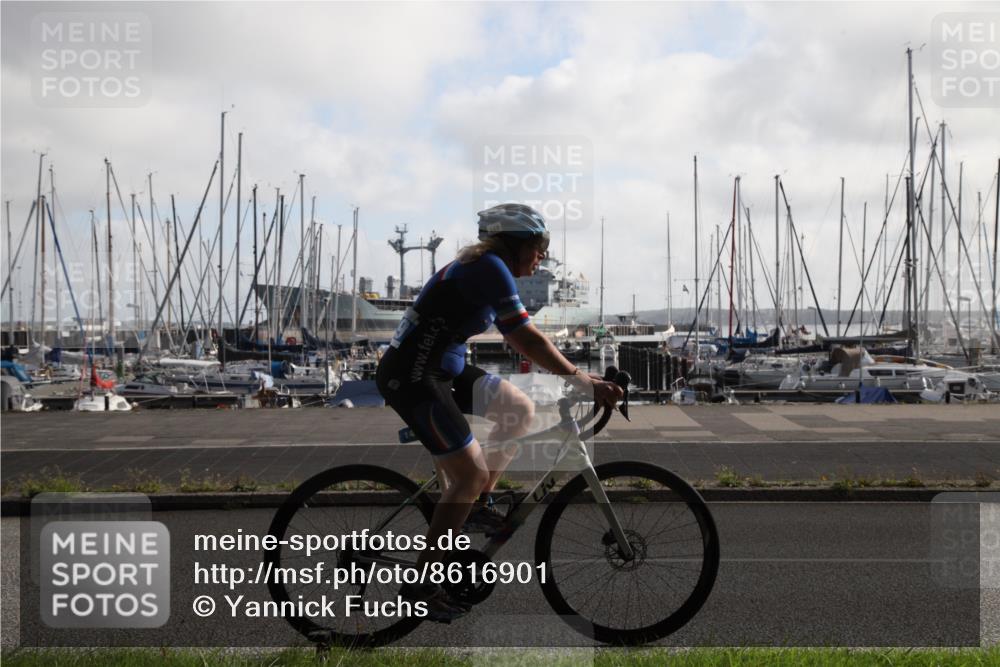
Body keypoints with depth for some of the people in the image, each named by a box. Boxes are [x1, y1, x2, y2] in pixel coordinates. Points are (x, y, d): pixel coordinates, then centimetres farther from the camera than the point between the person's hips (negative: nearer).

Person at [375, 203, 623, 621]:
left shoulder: (484, 267, 14)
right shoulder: (489, 267, -16)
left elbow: (517, 339, 20)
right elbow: (527, 339, -22)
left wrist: (576, 374, 16)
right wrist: (583, 380, -20)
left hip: (442, 369, 10)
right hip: (412, 376, -10)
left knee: (521, 409, 12)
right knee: (471, 474, -10)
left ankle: (478, 508, 21)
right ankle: (420, 585, -2)